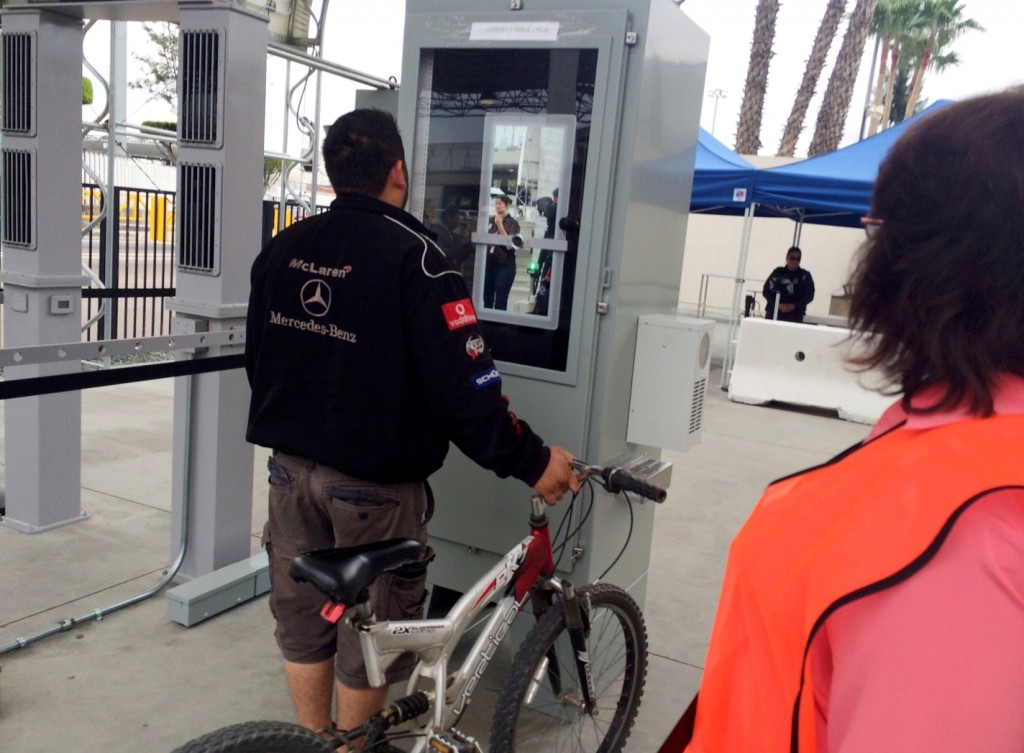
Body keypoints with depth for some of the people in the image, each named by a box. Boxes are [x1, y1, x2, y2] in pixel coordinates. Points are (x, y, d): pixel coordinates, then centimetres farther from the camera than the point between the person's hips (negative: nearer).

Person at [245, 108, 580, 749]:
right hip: (374, 482, -6)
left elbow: (259, 359, 13)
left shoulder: (284, 249, 4)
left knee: (303, 625, 19)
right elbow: (461, 387, -21)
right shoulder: (412, 255, -17)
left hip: (292, 467, 6)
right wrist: (531, 461, -12)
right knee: (367, 637, 13)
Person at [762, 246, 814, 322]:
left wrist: (794, 306, -11)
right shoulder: (777, 272, 7)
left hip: (795, 315, -1)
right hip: (774, 312, 1)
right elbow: (766, 291, 3)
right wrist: (778, 305, -11)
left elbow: (809, 295, 4)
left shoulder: (805, 276, 7)